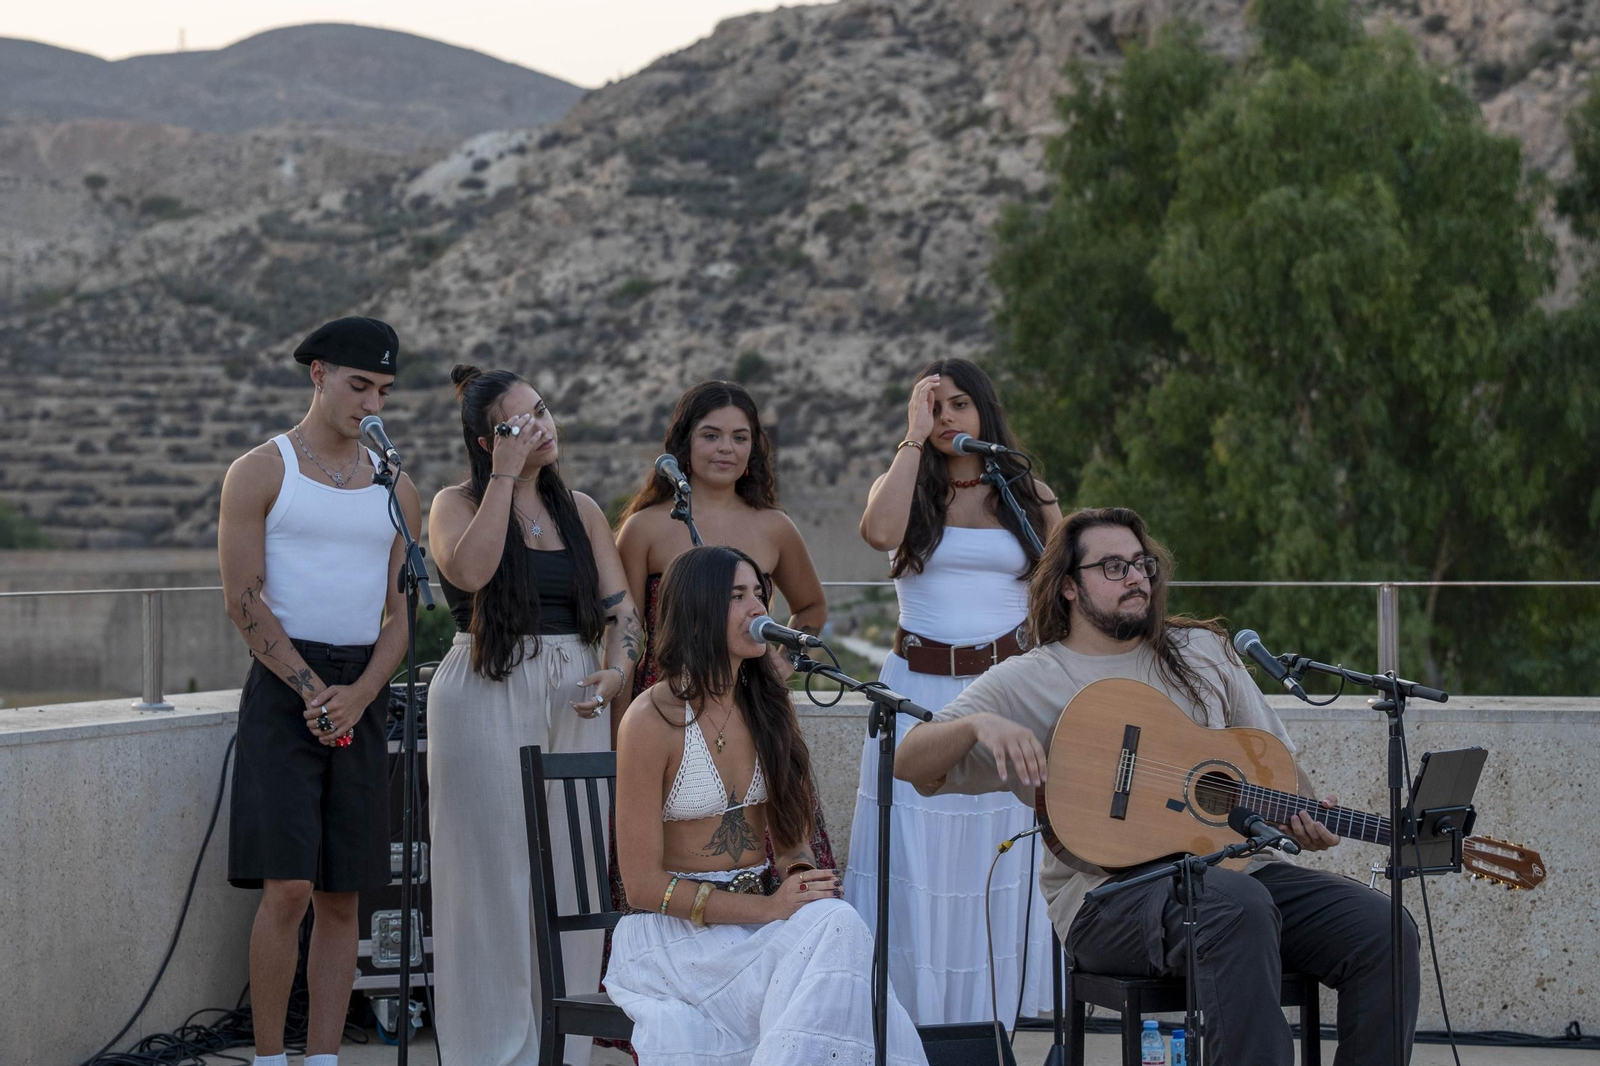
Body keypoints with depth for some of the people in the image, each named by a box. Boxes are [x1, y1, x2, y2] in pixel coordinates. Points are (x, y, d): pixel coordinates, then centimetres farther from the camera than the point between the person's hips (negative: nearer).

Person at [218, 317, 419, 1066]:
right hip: (284, 688, -4)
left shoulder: (395, 490, 14)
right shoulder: (260, 472, 1)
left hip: (362, 696, 4)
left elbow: (399, 612, 10)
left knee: (342, 897, 4)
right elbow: (244, 602, -6)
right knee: (288, 889, -12)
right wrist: (313, 691, -12)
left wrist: (357, 696, -7)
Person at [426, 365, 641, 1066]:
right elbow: (469, 570, -21)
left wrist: (618, 669, -8)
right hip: (486, 699, -4)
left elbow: (620, 608, 12)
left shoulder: (581, 511, 14)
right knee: (493, 879, -3)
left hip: (574, 702, 4)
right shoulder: (458, 504, 1)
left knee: (570, 879, 4)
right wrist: (505, 476, -16)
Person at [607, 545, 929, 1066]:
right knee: (832, 928, -30)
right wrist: (769, 909, -20)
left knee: (834, 920, -29)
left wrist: (804, 880, -11)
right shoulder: (653, 719, -10)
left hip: (755, 920, 5)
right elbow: (643, 885, -12)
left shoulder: (768, 705, 9)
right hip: (673, 933, -5)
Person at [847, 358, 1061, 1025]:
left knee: (1000, 861, 1)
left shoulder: (1030, 495, 10)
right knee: (915, 859, -3)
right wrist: (915, 438, -11)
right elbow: (879, 532, -18)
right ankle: (909, 1014, 1)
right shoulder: (906, 489, 7)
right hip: (919, 689, -1)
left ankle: (993, 1014, 7)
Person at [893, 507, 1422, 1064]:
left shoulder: (1202, 651, 19)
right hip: (1111, 888, -5)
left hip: (1236, 865, 5)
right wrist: (980, 725, -23)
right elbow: (910, 763, -2)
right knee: (1240, 910, -38)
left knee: (1383, 931, -19)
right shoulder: (1029, 681, 6)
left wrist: (1307, 818, -1)